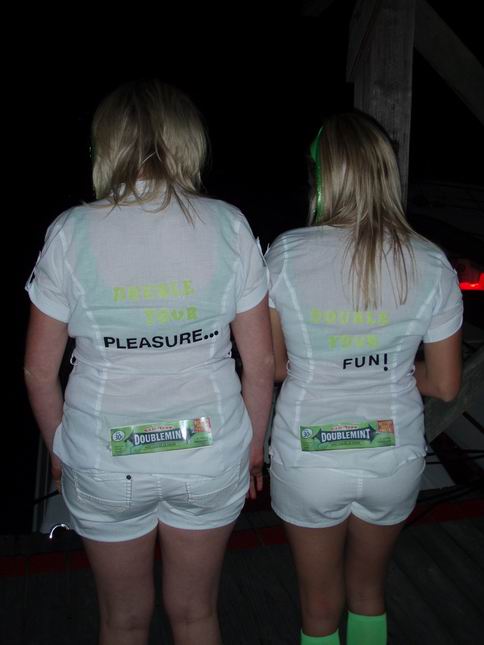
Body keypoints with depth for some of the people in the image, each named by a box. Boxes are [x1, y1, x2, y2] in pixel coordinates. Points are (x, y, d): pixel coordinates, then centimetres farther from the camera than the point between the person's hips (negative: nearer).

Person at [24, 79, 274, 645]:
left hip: (104, 460, 0)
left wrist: (58, 448, 12)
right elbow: (260, 361, -5)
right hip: (211, 453, 1)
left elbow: (39, 371, -4)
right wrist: (254, 448, 9)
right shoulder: (228, 225, -8)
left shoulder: (71, 232, -10)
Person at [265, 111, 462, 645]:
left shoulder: (286, 254, -17)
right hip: (394, 458, 2)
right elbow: (445, 385, -5)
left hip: (308, 459, -2)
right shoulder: (431, 266, -12)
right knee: (368, 592, 29)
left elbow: (273, 366, -8)